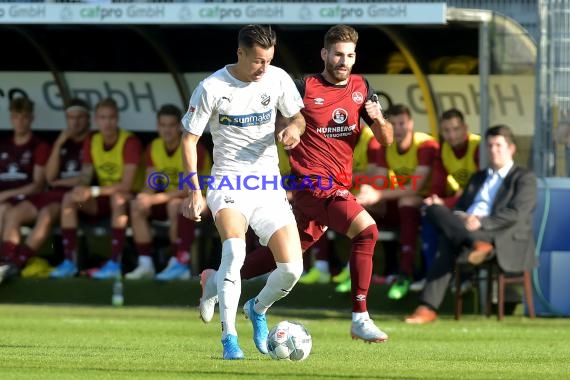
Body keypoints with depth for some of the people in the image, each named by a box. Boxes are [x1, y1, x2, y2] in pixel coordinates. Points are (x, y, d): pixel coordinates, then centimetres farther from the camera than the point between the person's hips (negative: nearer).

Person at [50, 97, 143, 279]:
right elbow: (86, 177, 0)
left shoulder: (130, 142, -16)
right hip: (102, 198, 6)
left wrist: (93, 191, -31)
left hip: (127, 198, -6)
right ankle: (69, 262, -20)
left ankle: (115, 263, -37)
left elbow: (127, 185, -23)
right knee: (69, 198, -17)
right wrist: (82, 189, -26)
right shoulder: (91, 142, 3)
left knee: (118, 197, -38)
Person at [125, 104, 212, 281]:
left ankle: (180, 265, -32)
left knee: (175, 205, -37)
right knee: (137, 206, -15)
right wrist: (145, 197, -26)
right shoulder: (154, 148, 1)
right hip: (171, 198, 6)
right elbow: (150, 186, 0)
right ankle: (145, 264, -16)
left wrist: (158, 198, -34)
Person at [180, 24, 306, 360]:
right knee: (234, 250, -31)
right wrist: (194, 191, -11)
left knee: (292, 267, -6)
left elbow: (298, 117, 16)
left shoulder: (278, 80, 0)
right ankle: (229, 338, -24)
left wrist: (293, 128, -10)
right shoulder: (212, 88, -11)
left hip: (269, 183, 4)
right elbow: (190, 139, -4)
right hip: (229, 183, -4)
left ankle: (258, 309, 27)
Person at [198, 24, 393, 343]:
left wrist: (378, 118, -11)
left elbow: (386, 140, 9)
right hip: (314, 182, -7)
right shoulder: (305, 89, -6)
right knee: (367, 230, -23)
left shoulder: (361, 89, 10)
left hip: (338, 186, 7)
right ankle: (360, 319, -20)